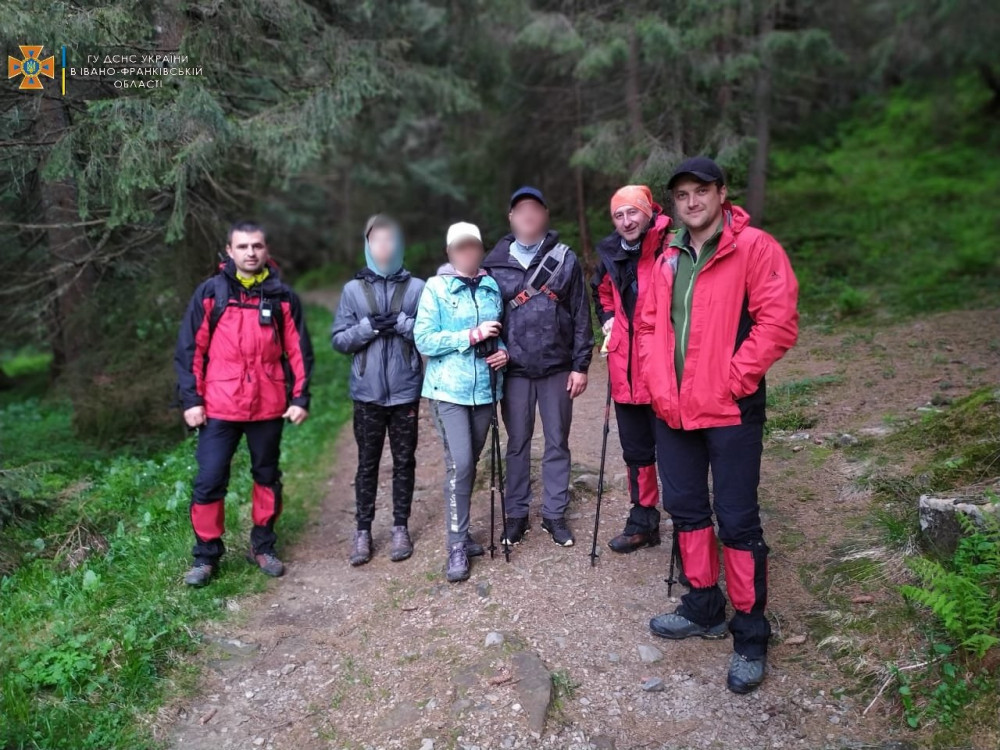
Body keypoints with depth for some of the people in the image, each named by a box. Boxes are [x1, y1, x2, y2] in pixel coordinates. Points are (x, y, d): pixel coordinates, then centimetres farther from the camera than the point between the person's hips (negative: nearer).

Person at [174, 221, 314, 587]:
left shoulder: (282, 296, 2)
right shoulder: (211, 292, 0)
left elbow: (299, 350, 4)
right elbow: (189, 349, 0)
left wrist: (300, 398, -1)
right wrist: (191, 399, -5)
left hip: (269, 407, 1)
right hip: (219, 407, -1)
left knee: (267, 476, 13)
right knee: (209, 481, 1)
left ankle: (263, 546, 29)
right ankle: (206, 555, 17)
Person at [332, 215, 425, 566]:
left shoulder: (417, 288, -1)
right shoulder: (353, 290, 2)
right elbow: (338, 340, 1)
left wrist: (403, 324, -17)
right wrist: (368, 327, -15)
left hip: (405, 392, 0)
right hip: (367, 393, 1)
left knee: (404, 462, 10)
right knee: (367, 464, 9)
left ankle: (400, 528, 23)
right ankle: (363, 530, 20)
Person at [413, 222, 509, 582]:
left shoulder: (492, 287, 8)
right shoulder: (435, 288, -5)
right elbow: (424, 340, -13)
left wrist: (504, 350, -2)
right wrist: (472, 335, -18)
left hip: (485, 388, 5)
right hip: (449, 390, -5)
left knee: (471, 462, 14)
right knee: (459, 464, -12)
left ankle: (460, 531, 30)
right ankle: (457, 546, 0)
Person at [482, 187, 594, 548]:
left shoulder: (565, 260, 2)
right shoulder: (495, 263, 2)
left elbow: (581, 316, 1)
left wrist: (580, 365, -3)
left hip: (557, 369, 0)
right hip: (515, 370, 0)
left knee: (557, 443, 9)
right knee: (517, 444, 10)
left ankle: (554, 514, 22)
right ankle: (517, 514, 22)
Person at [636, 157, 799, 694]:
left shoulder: (755, 248, -8)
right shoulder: (668, 261, 11)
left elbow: (779, 324, -15)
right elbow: (648, 327, 13)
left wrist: (730, 382, -16)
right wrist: (659, 388, 1)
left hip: (731, 412, -6)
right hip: (673, 410, 7)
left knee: (737, 522, 0)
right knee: (686, 509, 15)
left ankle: (751, 635, 17)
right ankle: (704, 609, 34)